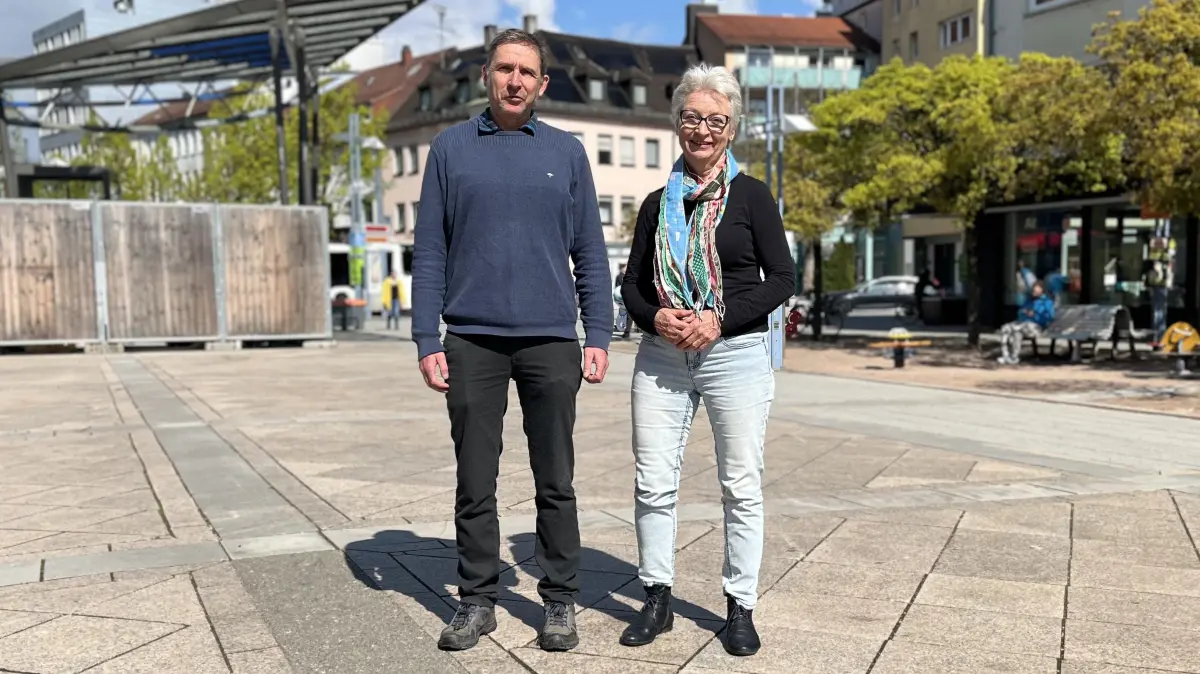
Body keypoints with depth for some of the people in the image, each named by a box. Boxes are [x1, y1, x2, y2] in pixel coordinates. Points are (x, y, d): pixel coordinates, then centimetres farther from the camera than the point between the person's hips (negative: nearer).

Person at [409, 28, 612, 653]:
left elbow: (590, 252, 8)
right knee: (474, 484, 7)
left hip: (551, 342, 0)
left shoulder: (566, 151, 8)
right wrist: (426, 341, -3)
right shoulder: (451, 148, 7)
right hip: (472, 341, 0)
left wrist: (598, 336, 0)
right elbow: (429, 252, 4)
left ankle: (560, 602, 19)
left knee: (555, 482, 7)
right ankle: (477, 600, 21)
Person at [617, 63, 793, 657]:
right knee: (652, 483, 3)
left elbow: (782, 279, -3)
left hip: (736, 354, -3)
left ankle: (740, 607, 17)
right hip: (661, 357, 3)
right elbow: (631, 284, 12)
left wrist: (719, 320, -14)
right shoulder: (658, 203, 11)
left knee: (741, 486, 3)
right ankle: (657, 599, 19)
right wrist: (656, 318, -9)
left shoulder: (751, 195, 2)